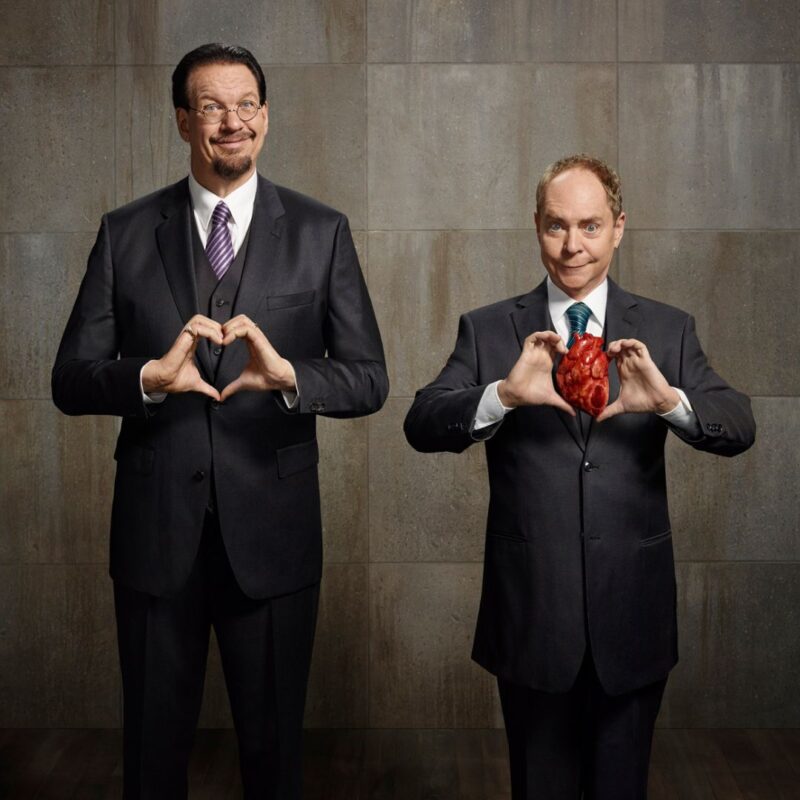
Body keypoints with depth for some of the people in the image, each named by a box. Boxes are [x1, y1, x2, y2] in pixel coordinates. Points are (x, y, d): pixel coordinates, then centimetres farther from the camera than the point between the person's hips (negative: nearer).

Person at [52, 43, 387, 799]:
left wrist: (288, 373, -22)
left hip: (271, 531, 0)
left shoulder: (321, 232, 1)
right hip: (155, 530, 1)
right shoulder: (126, 232, 2)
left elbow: (369, 380, -2)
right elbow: (70, 380, -1)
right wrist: (151, 375, -22)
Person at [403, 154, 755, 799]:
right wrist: (504, 394, -29)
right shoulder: (488, 330, 1)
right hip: (532, 617, 0)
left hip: (632, 618, 1)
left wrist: (668, 399, -27)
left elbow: (740, 429, -7)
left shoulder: (667, 332, 3)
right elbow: (423, 426, -11)